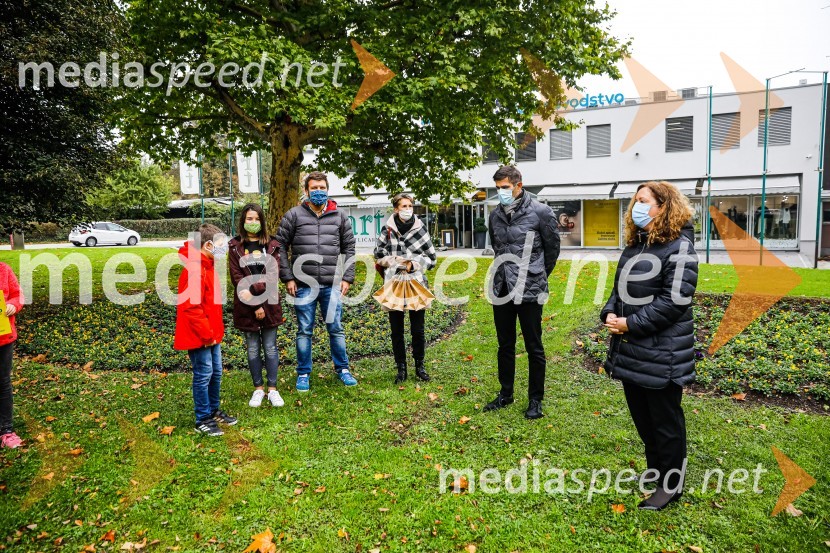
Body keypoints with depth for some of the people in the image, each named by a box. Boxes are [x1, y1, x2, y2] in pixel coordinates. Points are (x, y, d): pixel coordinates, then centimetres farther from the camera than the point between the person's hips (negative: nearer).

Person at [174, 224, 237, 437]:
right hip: (198, 336, -10)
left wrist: (216, 330, 16)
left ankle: (214, 410, 33)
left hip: (212, 334, 10)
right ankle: (203, 420, 15)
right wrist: (206, 334, -19)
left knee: (216, 373, 18)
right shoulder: (194, 270, -22)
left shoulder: (207, 265, 10)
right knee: (203, 375, 1)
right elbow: (191, 306, -24)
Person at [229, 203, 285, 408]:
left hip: (269, 303, 0)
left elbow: (273, 275, -6)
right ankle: (258, 389, 22)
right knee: (253, 349, 10)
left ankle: (272, 389, 17)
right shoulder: (235, 247, 1)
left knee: (270, 347, 7)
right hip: (246, 306, 0)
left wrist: (252, 291, -19)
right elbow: (237, 278, -5)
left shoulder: (271, 245, 3)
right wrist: (255, 306, -12)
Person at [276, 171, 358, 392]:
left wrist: (347, 278, 4)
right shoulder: (294, 215, 1)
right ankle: (303, 374, 22)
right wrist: (287, 278, -3)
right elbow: (280, 247, 3)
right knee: (304, 331, 8)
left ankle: (343, 369, 25)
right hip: (304, 285, -1)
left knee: (336, 329, 9)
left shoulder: (340, 216, 7)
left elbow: (349, 248, 11)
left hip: (332, 285, 1)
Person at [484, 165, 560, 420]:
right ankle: (506, 393, 31)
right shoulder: (495, 215, 6)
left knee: (534, 348, 6)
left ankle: (535, 399, 21)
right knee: (505, 345, 15)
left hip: (530, 290, -5)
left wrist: (538, 275, 9)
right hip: (502, 289, 5)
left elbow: (553, 247, 1)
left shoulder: (540, 212, -8)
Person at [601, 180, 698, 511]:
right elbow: (619, 288, 16)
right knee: (641, 415, 21)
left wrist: (631, 324, -20)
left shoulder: (679, 247, -13)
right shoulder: (634, 245, 12)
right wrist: (610, 314, -3)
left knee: (665, 420, 8)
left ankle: (671, 483, 26)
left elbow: (674, 300, -21)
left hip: (661, 355, -8)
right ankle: (655, 468, 41)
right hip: (629, 350, 8)